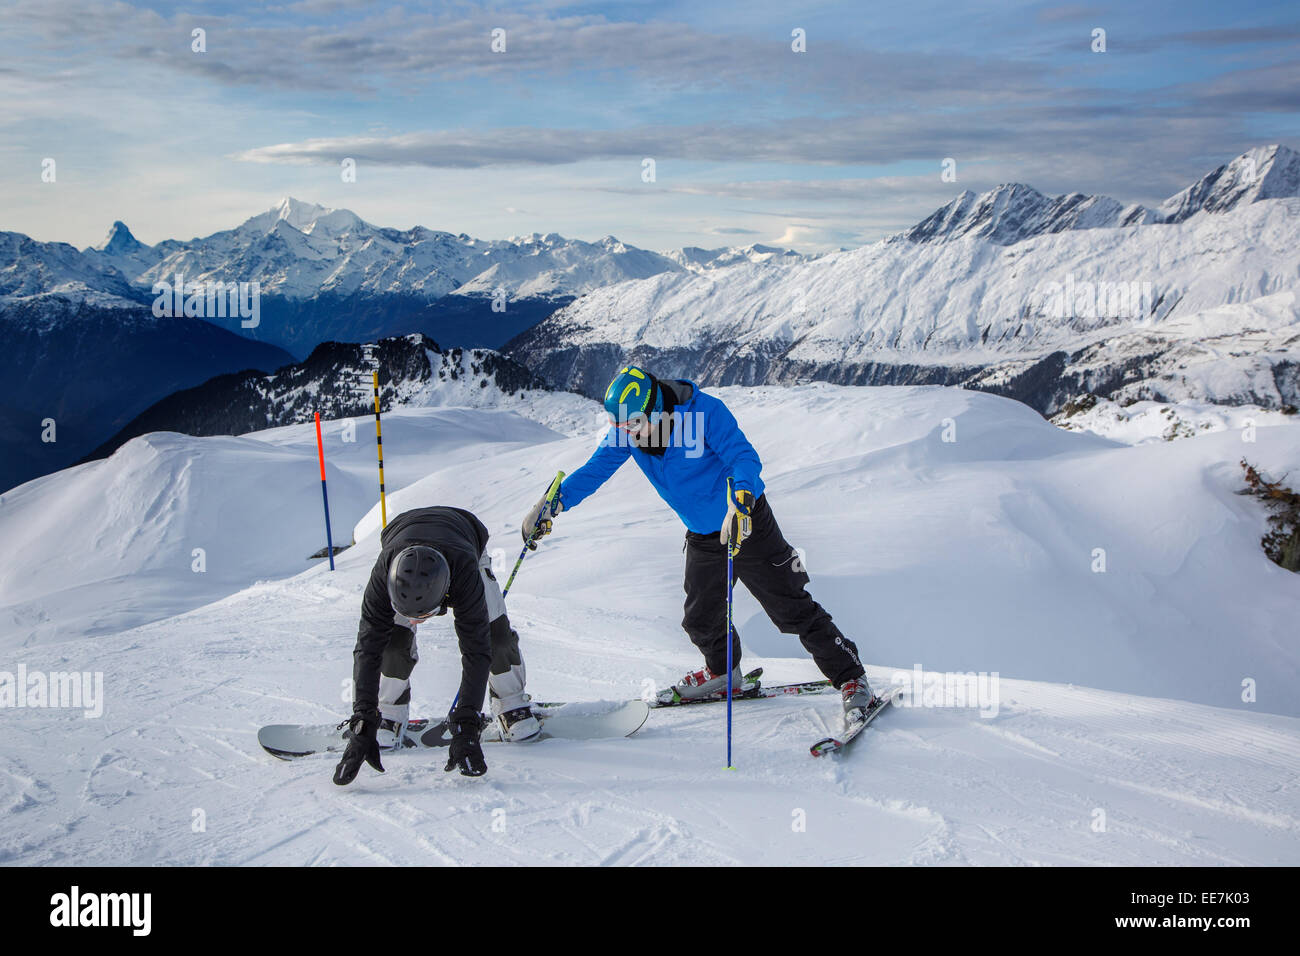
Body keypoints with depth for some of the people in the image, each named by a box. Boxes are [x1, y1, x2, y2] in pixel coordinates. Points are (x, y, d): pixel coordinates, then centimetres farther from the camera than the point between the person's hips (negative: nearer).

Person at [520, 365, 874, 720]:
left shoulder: (703, 411, -25)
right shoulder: (626, 433, -8)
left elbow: (745, 457, -30)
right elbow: (594, 470, -3)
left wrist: (739, 500, -48)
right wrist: (553, 503, -16)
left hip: (748, 524, -6)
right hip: (702, 537, 6)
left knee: (793, 610, -6)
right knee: (700, 618, 15)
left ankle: (852, 679, 5)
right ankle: (723, 670, 45)